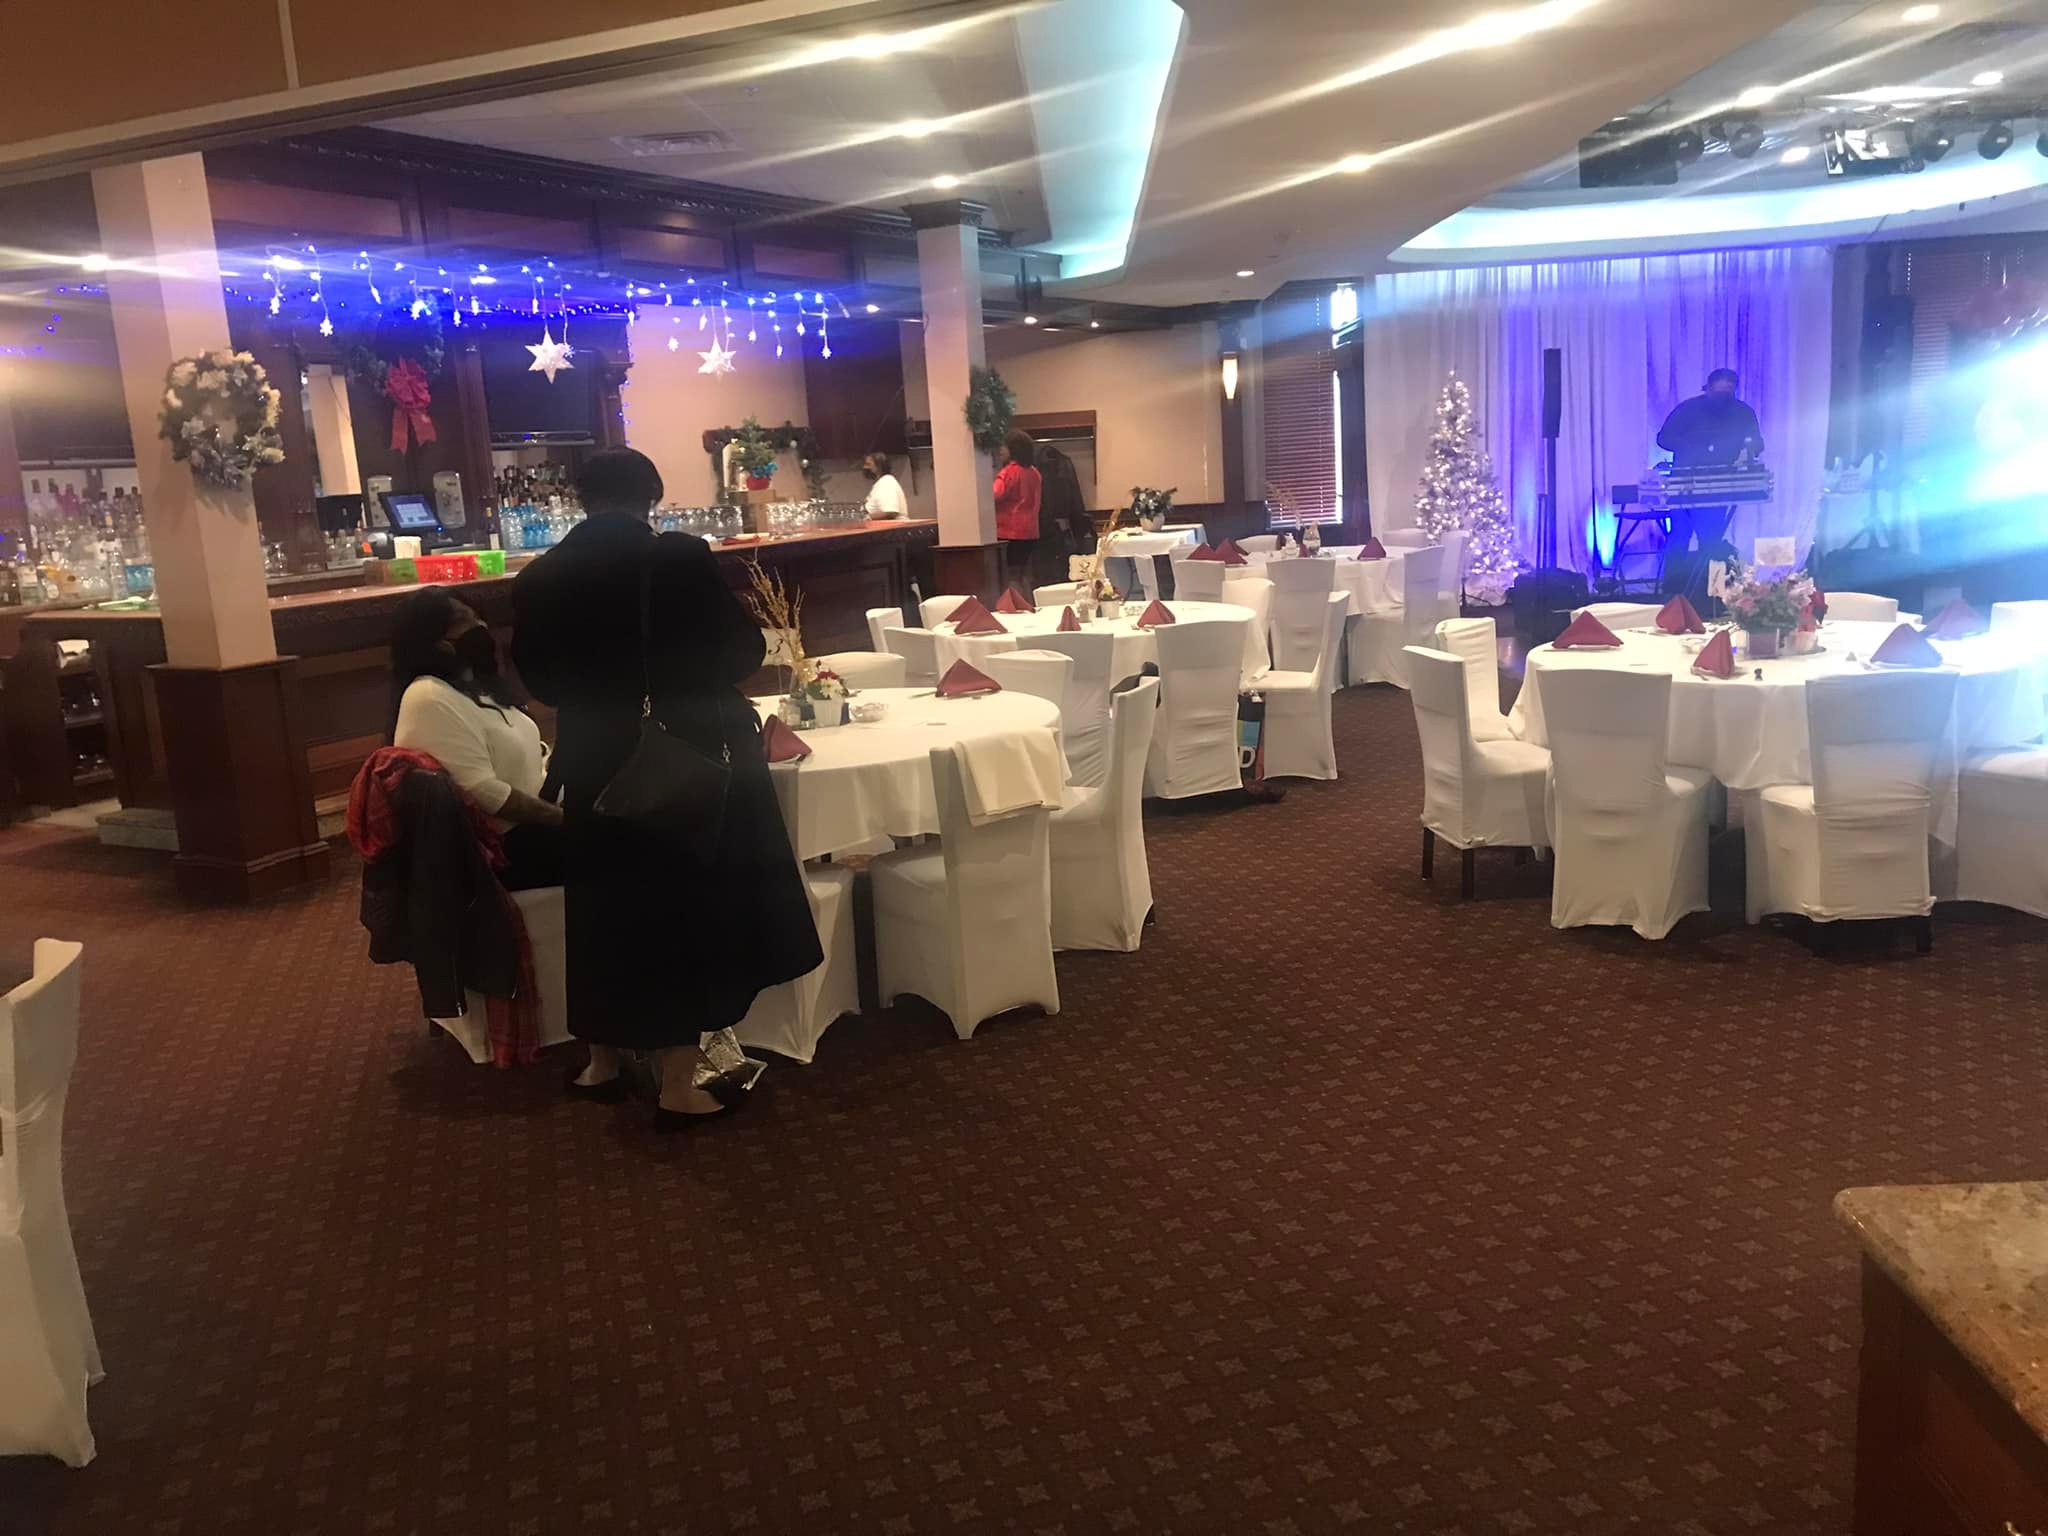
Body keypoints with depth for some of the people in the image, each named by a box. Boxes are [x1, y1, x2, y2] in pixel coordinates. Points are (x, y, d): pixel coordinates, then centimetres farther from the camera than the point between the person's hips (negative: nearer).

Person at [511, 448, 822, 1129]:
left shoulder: (538, 580, -4)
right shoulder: (681, 558, -14)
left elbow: (538, 677, 7)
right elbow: (743, 649, -7)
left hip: (594, 763, 4)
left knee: (612, 902, 18)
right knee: (687, 901, 6)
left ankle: (603, 1062, 32)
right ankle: (680, 1082, 13)